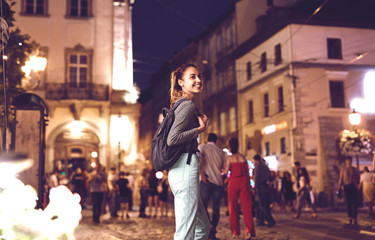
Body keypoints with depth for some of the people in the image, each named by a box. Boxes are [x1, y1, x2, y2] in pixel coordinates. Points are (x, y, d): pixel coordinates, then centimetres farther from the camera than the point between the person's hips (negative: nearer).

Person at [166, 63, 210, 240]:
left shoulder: (179, 104, 19)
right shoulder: (188, 105, -10)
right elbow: (172, 139, -20)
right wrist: (200, 128, -10)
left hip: (181, 170, 11)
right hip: (186, 168, -11)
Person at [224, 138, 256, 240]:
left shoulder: (229, 157, -2)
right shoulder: (243, 157, 11)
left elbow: (226, 171, -8)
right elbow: (247, 172, 11)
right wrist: (249, 185, 17)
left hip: (234, 181, -3)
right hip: (244, 181, 3)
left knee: (233, 206, 8)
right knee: (246, 206, 1)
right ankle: (249, 230, -12)